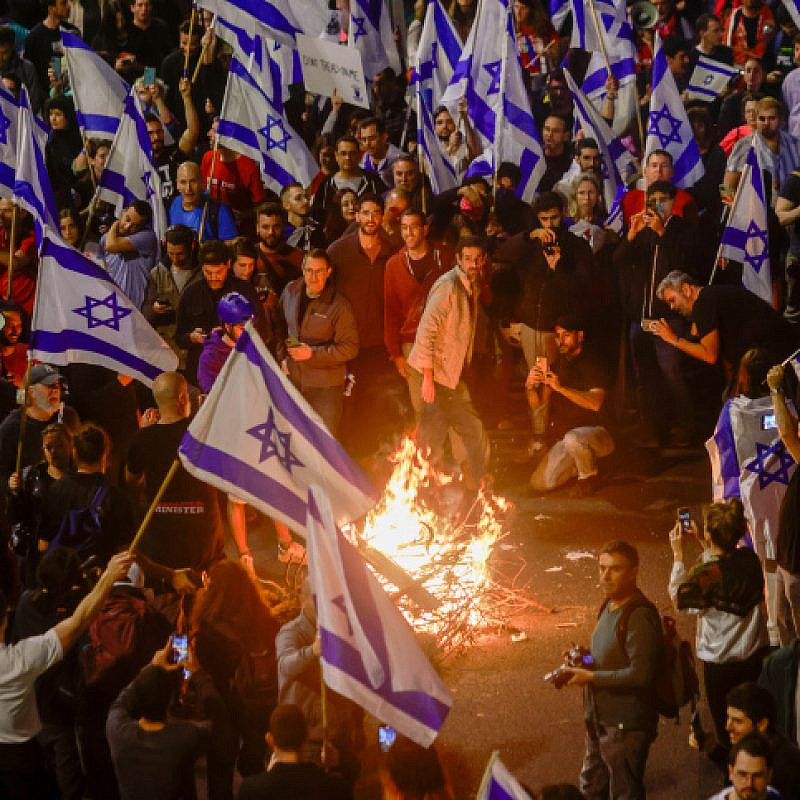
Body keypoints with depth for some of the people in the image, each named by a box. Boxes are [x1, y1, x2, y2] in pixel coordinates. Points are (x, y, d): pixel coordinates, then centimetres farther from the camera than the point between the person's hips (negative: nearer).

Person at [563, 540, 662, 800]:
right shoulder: (609, 607, 10)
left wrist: (591, 677, -20)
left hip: (626, 725, -10)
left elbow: (640, 674, -27)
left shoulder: (640, 615, -22)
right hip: (600, 720, 10)